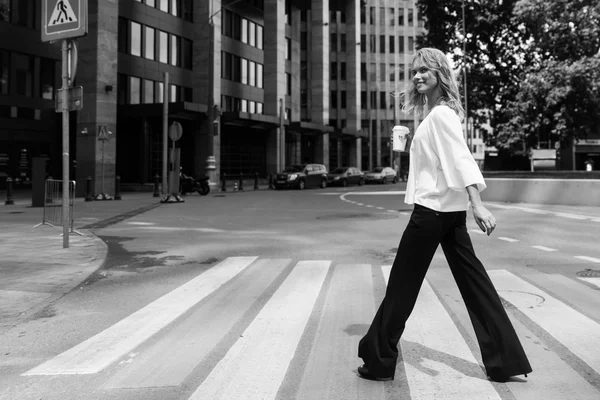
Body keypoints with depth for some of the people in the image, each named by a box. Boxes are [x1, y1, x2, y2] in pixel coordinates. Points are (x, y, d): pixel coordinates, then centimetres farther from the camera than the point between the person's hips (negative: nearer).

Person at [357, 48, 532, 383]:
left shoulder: (440, 113, -11)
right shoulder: (441, 113, 17)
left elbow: (461, 158, -24)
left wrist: (478, 205, -30)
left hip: (433, 208, -10)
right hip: (450, 210, 10)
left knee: (403, 283, 0)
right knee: (473, 280, 10)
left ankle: (379, 360, 13)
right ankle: (505, 361, 15)